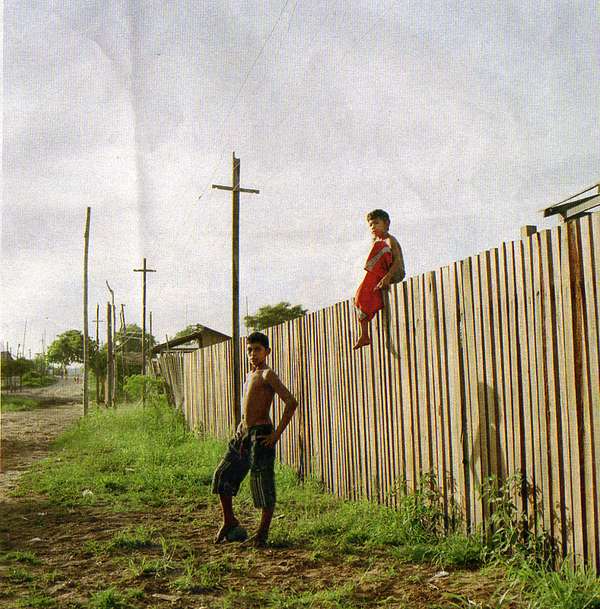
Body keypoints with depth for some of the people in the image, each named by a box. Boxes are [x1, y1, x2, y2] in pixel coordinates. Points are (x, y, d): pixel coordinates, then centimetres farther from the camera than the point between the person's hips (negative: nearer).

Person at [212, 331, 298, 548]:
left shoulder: (267, 375, -10)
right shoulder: (249, 375, 16)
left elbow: (291, 402, -19)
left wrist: (277, 433, -19)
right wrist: (241, 427, 18)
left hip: (260, 435, -9)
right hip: (243, 433, 9)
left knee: (263, 485, -2)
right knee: (222, 475, 10)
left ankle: (262, 532, 12)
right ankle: (229, 521, 26)